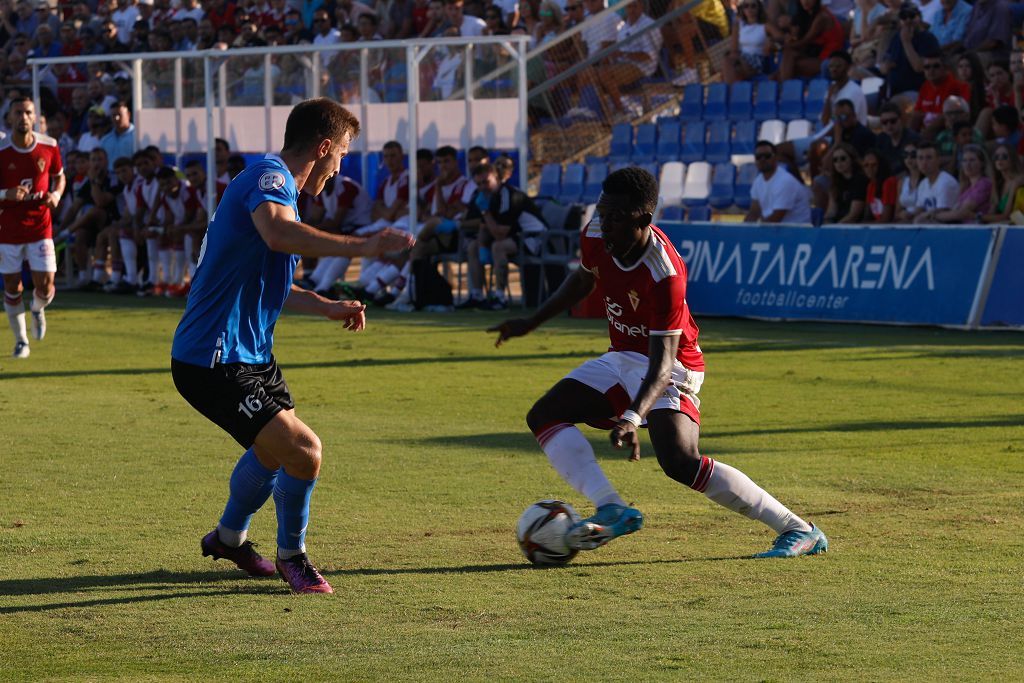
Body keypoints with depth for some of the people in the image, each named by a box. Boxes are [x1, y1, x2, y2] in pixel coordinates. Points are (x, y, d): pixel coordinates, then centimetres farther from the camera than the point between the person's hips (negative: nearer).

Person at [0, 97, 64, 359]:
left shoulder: (49, 146, -3)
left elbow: (59, 176, 13)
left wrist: (56, 195, -8)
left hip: (40, 227, 1)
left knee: (45, 286, -5)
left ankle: (38, 309, 32)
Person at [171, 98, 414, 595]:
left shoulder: (273, 181, 17)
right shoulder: (268, 178, -17)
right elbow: (277, 234, -41)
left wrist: (327, 307, 24)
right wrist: (361, 246, -44)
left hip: (251, 354, 11)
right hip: (213, 363, -11)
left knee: (275, 447, 31)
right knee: (303, 452, -19)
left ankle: (229, 538, 53)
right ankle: (291, 556, 4)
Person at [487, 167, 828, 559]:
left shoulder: (665, 275, -32)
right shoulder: (595, 236, -11)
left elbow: (662, 363, -35)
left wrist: (633, 417, -50)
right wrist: (530, 324, 19)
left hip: (671, 367, -9)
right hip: (621, 360, 9)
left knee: (681, 463, -27)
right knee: (544, 416, -4)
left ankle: (800, 531, -19)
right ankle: (612, 510, -20)